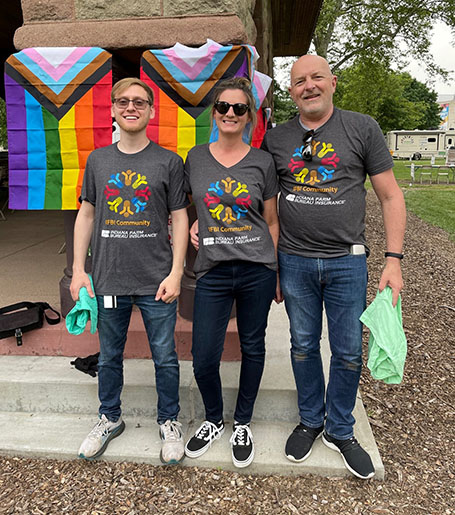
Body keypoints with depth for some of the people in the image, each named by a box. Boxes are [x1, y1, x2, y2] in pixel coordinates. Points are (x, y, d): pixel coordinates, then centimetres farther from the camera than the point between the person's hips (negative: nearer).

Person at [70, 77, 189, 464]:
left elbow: (180, 219, -1)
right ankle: (110, 419, 38)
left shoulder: (168, 161, 0)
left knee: (165, 357, 8)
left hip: (156, 282, -2)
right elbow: (86, 215, 10)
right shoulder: (98, 160, 8)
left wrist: (175, 273, -8)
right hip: (108, 280, 3)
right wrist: (78, 269, 5)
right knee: (109, 356, 16)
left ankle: (170, 422, 30)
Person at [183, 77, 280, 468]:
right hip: (212, 271, 1)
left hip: (257, 269, 0)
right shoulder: (196, 158, 7)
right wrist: (189, 227, 0)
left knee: (252, 347, 11)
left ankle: (243, 423, 34)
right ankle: (214, 421, 30)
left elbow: (271, 221, 7)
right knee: (204, 358, 0)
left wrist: (276, 272, 6)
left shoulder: (262, 161, 3)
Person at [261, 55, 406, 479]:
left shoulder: (362, 128, 0)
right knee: (303, 346, 13)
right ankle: (310, 421, 35)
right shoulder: (275, 140, 5)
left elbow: (390, 196, 0)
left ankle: (340, 432, 30)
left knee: (348, 352, 8)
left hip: (347, 261, -1)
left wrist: (393, 258, -6)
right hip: (294, 261, 2)